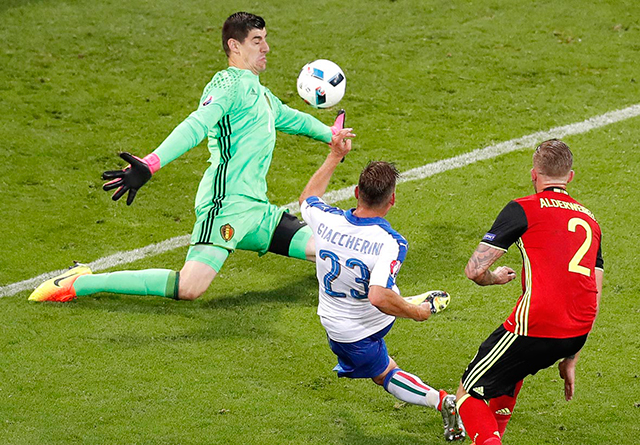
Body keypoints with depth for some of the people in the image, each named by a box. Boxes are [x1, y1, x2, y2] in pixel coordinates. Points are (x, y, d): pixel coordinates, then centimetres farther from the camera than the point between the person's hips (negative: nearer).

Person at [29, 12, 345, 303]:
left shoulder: (261, 94, 25)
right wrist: (150, 165, -37)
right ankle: (79, 283, -19)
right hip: (226, 201, -9)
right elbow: (195, 127, -21)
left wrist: (330, 135, 63)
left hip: (255, 208, 9)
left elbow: (291, 118, 47)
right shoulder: (229, 84, -5)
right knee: (189, 288, -26)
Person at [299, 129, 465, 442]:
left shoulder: (326, 220, -25)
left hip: (342, 330, 1)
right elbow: (379, 298, -45)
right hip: (376, 321, -1)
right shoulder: (390, 243, -35)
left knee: (384, 373, 22)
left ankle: (442, 401, 8)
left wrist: (335, 156, 8)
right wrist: (415, 312, -27)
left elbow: (307, 198, 1)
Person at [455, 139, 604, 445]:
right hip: (577, 333, 7)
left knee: (469, 394, 7)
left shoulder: (523, 209, 1)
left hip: (536, 326, -7)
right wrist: (570, 359, 24)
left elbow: (474, 270, -5)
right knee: (509, 371, 35)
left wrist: (495, 277, 19)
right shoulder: (589, 220, 20)